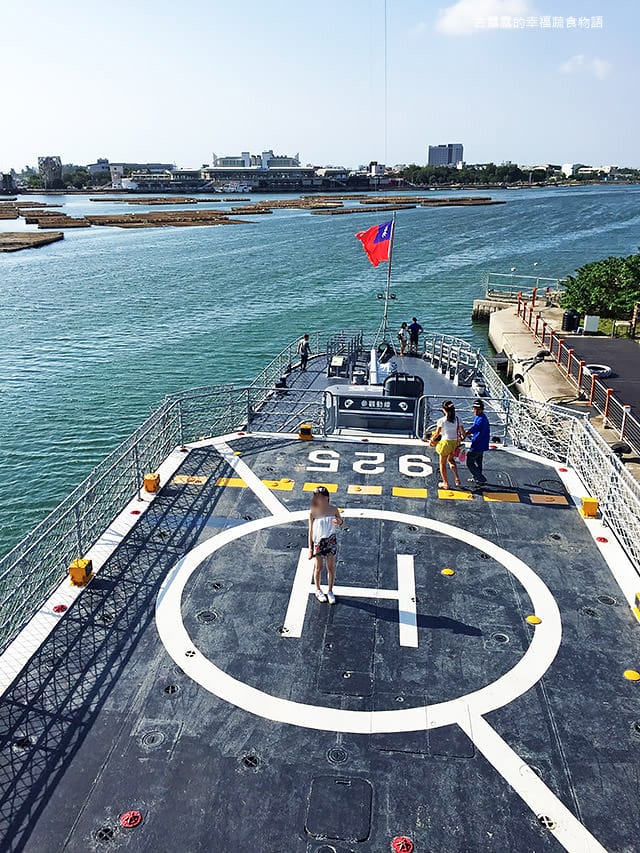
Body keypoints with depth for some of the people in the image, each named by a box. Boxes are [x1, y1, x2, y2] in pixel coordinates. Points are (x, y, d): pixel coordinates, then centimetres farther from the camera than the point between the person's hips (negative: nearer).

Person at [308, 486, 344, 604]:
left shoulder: (333, 509, -10)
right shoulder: (313, 513, -15)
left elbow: (342, 524, 2)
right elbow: (311, 531, -8)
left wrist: (340, 521, -23)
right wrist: (310, 548, -6)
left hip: (331, 541, 2)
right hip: (318, 542, -2)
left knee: (331, 567, 11)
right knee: (319, 567, 14)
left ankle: (330, 591, 30)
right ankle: (318, 590, 36)